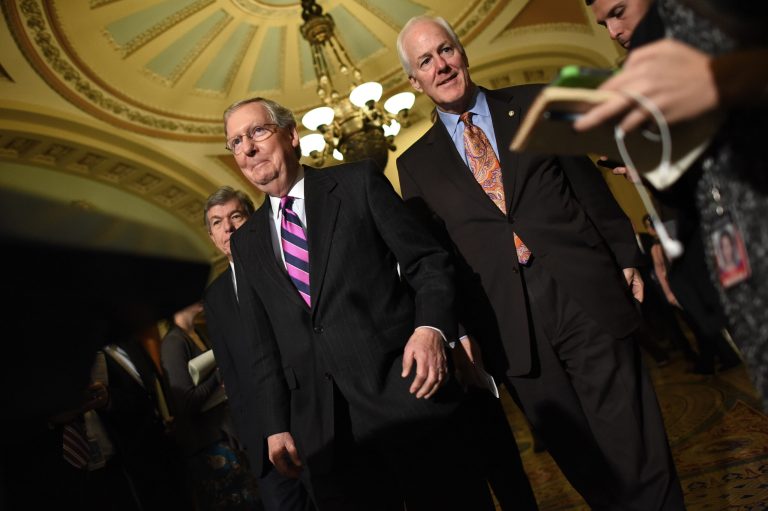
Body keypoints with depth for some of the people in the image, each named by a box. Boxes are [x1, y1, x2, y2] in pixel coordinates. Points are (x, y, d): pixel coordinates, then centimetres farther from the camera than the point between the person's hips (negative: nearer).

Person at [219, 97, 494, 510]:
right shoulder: (246, 242, 15)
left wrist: (431, 328, -17)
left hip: (402, 391, -3)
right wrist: (275, 426, 5)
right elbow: (259, 342, 13)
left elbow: (428, 261, 0)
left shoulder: (359, 182, 5)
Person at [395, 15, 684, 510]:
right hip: (510, 326, 1)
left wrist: (626, 259, 4)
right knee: (583, 463, 9)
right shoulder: (417, 163, 9)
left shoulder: (534, 103, 9)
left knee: (634, 447, 1)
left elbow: (589, 185, 8)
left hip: (585, 296, 0)